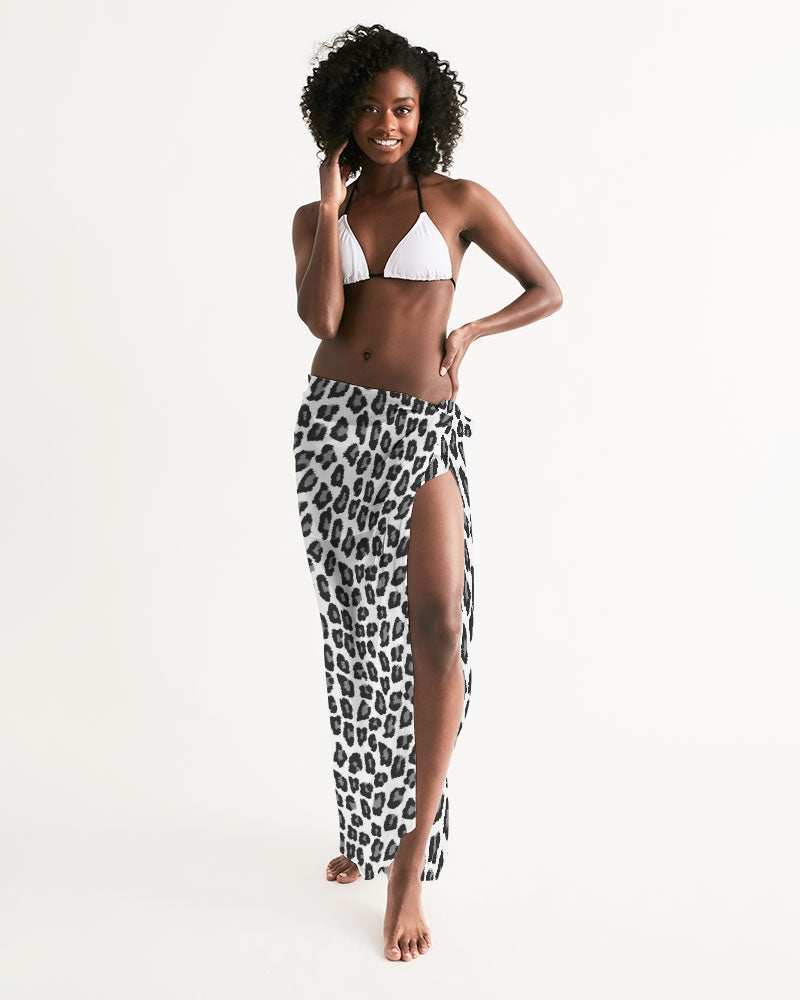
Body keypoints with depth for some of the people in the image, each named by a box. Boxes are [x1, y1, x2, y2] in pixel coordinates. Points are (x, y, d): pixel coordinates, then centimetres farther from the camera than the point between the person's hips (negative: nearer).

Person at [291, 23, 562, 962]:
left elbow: (547, 291, 9)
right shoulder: (315, 216, 11)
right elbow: (321, 320, -6)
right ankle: (363, 829, 26)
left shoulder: (460, 200, 5)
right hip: (335, 425, 3)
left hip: (424, 429, -2)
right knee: (354, 636, 8)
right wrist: (332, 209, -4)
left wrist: (468, 333, -3)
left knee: (434, 623, -20)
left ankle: (410, 857, -7)